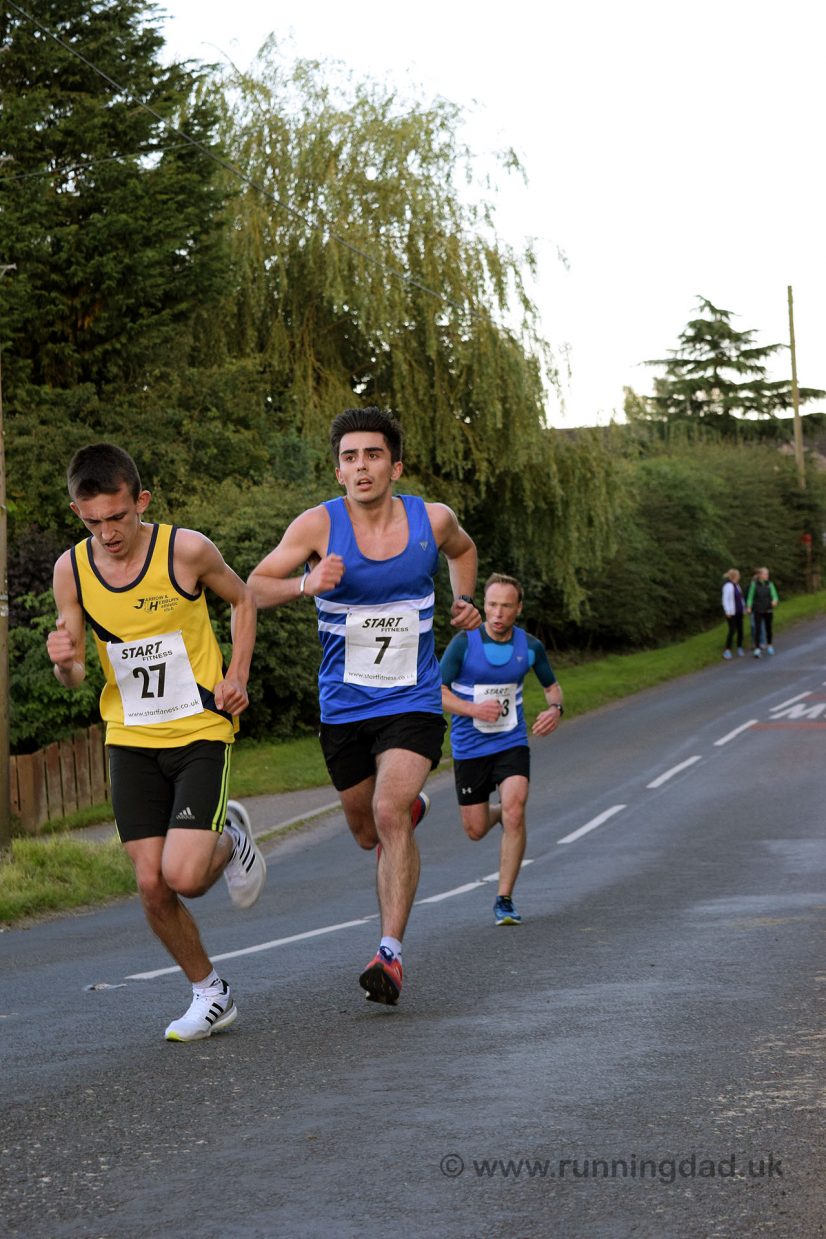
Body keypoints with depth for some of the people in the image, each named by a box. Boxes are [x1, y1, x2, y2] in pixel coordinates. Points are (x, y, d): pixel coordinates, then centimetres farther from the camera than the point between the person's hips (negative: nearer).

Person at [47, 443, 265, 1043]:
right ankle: (211, 994, 20)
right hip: (131, 741, 3)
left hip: (202, 731, -3)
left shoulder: (186, 550, -14)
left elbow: (243, 599, 7)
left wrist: (237, 675, -5)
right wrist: (65, 660, -21)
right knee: (153, 887, -2)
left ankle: (230, 841, 19)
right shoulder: (72, 570, -5)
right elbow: (74, 677, 3)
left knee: (183, 876, -17)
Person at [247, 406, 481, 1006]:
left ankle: (391, 953, -21)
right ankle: (412, 808, 54)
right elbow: (255, 588, -10)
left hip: (413, 703, -1)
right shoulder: (318, 525, -11)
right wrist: (305, 583, -29)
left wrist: (463, 600, 4)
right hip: (344, 706, 1)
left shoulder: (433, 520, -4)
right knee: (368, 832, 16)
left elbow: (462, 549, 21)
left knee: (389, 813, -23)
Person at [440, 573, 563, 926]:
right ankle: (501, 812, 45)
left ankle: (504, 900, -11)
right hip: (469, 747, 0)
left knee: (513, 814, -20)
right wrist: (474, 709, -27)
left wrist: (555, 708, -10)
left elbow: (552, 685, 13)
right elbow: (437, 691, -11)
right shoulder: (463, 643, -13)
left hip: (512, 743, 0)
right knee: (476, 830, 7)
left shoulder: (530, 646, -4)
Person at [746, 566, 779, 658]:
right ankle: (757, 649, -10)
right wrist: (748, 607, -9)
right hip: (757, 611, -2)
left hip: (768, 610, 2)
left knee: (768, 629, 12)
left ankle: (769, 646, 30)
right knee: (757, 629, -9)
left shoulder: (770, 584, 2)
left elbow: (774, 595, -2)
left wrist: (775, 600, -24)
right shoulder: (754, 584, -3)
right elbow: (750, 596, 0)